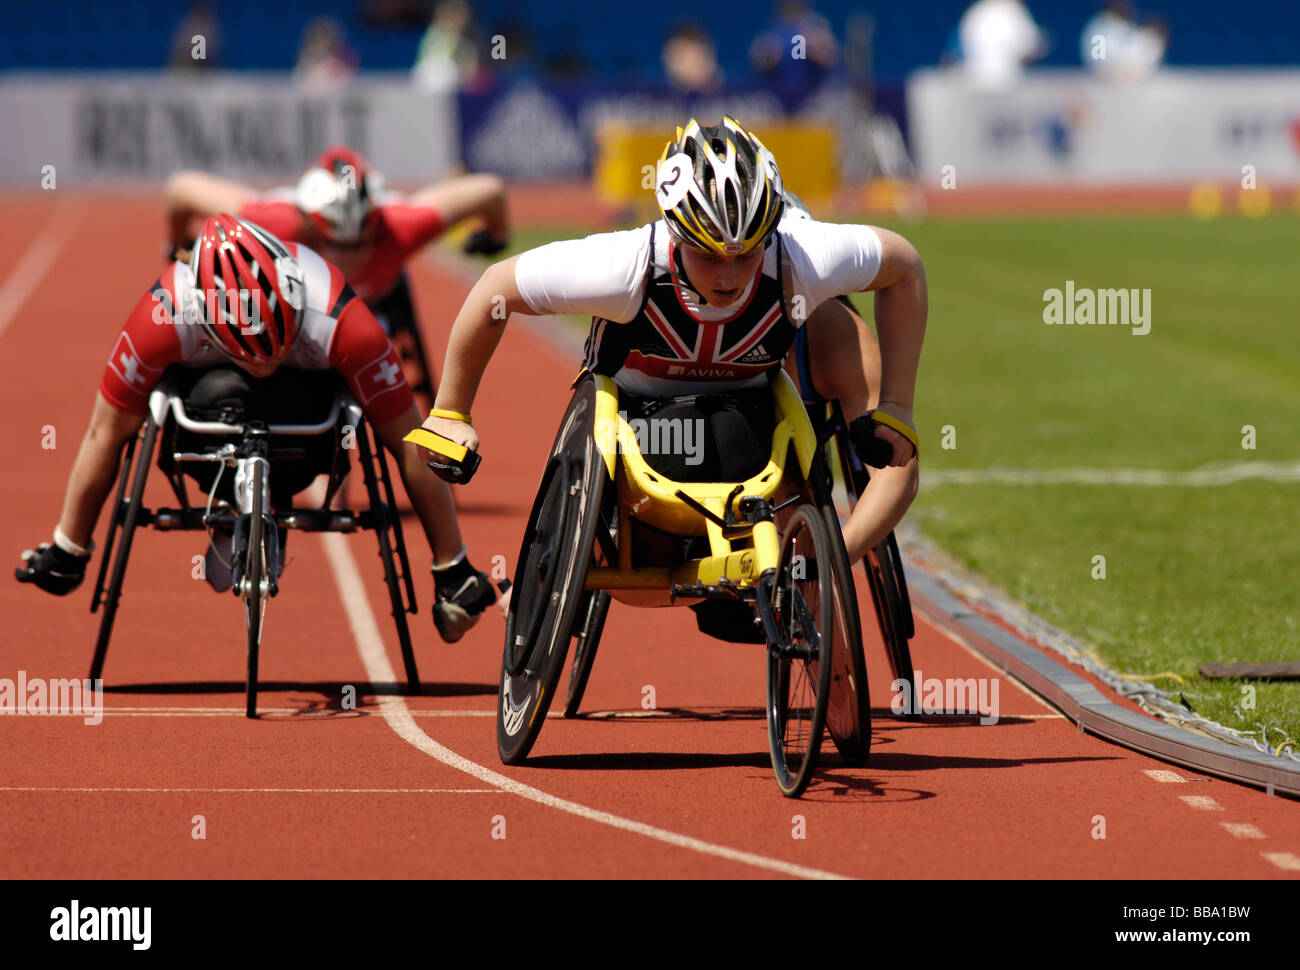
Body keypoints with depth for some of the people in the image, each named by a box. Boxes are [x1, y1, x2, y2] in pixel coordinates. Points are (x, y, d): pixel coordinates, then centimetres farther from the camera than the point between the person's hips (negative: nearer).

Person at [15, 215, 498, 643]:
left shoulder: (339, 322, -37)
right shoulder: (164, 317, -37)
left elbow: (410, 445, -27)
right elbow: (105, 436, -23)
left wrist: (453, 573, -21)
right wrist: (65, 554, -14)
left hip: (309, 379, 0)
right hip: (202, 373, 0)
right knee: (224, 394, -36)